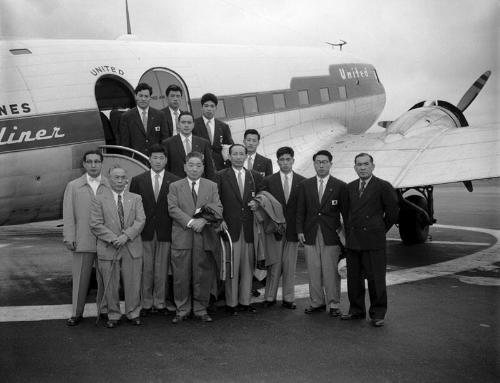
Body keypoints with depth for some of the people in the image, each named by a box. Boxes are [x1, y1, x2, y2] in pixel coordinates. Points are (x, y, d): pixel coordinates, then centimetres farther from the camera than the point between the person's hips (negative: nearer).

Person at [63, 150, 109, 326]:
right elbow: (68, 214, 5)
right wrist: (69, 238, -2)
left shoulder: (110, 186, 4)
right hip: (82, 241, 0)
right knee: (80, 278, 5)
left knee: (104, 278, 7)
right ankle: (77, 313, 16)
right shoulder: (73, 186, 8)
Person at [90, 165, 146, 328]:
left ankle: (133, 313, 21)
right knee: (110, 285, 5)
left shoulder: (136, 199, 10)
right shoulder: (99, 200, 4)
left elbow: (140, 221, -1)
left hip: (132, 248, 2)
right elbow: (95, 225, -4)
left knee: (133, 283, 6)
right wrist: (113, 239, -14)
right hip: (108, 248, -1)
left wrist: (126, 236, -15)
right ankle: (113, 315, 19)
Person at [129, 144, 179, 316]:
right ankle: (146, 303, 14)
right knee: (146, 268, 4)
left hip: (165, 231, 0)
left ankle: (160, 302, 16)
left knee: (162, 269, 5)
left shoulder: (175, 181, 3)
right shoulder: (138, 180, 6)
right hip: (145, 231, 0)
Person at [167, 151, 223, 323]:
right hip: (181, 237, -1)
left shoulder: (212, 186, 11)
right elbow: (173, 209, -4)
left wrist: (203, 220, -16)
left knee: (203, 275, 5)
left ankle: (200, 309, 18)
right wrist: (190, 222, -16)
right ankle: (182, 309, 16)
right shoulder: (175, 186, 8)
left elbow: (218, 208, 1)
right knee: (181, 276, 3)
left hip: (204, 237, 1)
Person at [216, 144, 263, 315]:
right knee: (231, 266, -1)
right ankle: (231, 303, 8)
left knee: (247, 266, 6)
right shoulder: (221, 176, 3)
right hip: (230, 227, -3)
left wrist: (256, 204, -1)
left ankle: (245, 301, 16)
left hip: (249, 228, 3)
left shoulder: (255, 176, 12)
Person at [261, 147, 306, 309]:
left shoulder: (302, 182, 4)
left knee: (290, 266, 7)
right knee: (274, 265, 3)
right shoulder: (269, 181, 4)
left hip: (293, 229, 1)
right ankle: (269, 297, 13)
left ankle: (288, 298, 15)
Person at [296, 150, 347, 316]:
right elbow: (300, 210, 9)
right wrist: (300, 230, 1)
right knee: (313, 271, 6)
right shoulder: (305, 185, 10)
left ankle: (333, 304, 11)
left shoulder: (340, 186, 3)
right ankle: (317, 302, 18)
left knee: (331, 271, 0)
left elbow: (345, 211, 4)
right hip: (310, 235, 2)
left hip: (331, 235, -2)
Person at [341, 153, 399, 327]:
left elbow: (393, 211, 1)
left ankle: (378, 314, 13)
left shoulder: (383, 187, -4)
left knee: (375, 278, 0)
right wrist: (348, 232, 13)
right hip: (352, 241, 5)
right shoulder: (350, 187, 12)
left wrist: (381, 229, 6)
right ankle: (356, 310, 25)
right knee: (353, 278, 11)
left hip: (373, 241, -5)